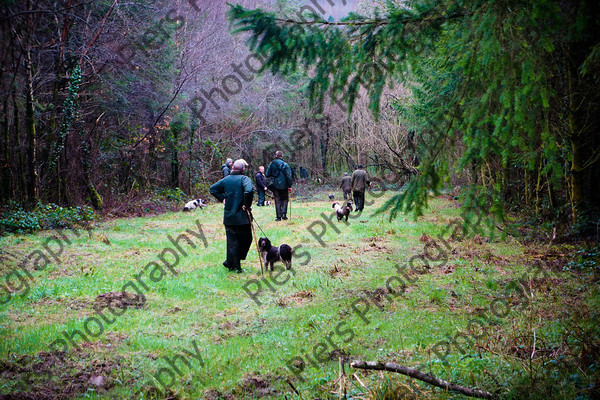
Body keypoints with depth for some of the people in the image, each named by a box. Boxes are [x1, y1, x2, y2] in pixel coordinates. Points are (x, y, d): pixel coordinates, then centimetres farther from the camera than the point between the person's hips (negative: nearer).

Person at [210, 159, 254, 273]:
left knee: (231, 241, 11)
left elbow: (213, 189, 14)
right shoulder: (244, 179, -10)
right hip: (241, 217, -5)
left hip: (228, 216, 5)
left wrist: (223, 198, 13)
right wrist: (247, 205, -16)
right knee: (246, 239, 9)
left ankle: (232, 264, 11)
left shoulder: (226, 179, 7)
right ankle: (233, 264, 7)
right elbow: (249, 191, -28)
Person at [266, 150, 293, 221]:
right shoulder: (285, 164, -6)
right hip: (284, 185, -1)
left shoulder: (272, 164, -1)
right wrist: (289, 186, -3)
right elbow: (289, 176, -8)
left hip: (275, 185, 1)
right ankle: (284, 213, -2)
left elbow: (267, 175, 2)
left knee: (277, 201, 6)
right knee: (285, 199, 13)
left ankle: (279, 216, 2)